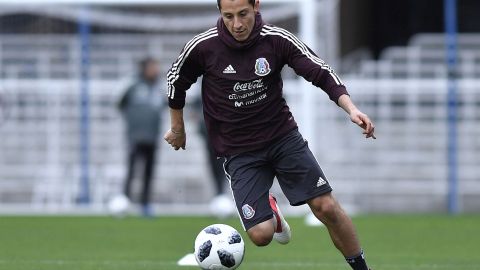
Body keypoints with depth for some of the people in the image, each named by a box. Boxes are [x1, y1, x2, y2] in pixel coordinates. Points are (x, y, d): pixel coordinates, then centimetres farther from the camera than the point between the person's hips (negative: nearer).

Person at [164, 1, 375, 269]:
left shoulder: (277, 40, -12)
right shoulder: (203, 48, -13)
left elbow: (322, 73, -8)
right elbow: (176, 81, 6)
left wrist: (351, 108, -24)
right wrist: (177, 130, 19)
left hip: (283, 136, 1)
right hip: (239, 152, -1)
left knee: (326, 207, -11)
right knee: (261, 234, -13)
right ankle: (270, 211, 24)